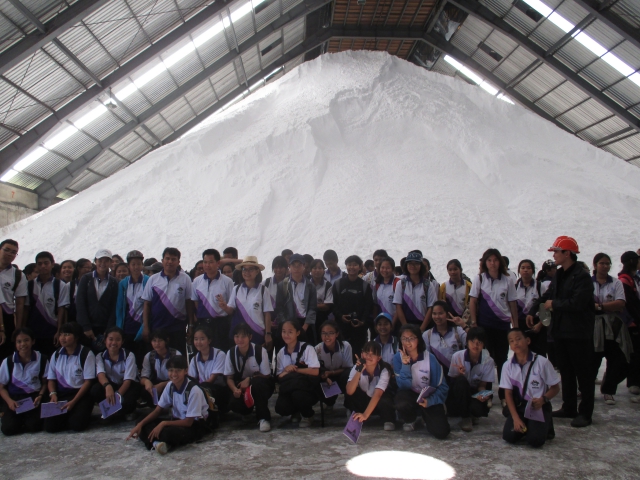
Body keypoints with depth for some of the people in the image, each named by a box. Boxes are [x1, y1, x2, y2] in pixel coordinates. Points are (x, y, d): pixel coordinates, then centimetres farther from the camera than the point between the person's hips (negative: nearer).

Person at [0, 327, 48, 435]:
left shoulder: (41, 359, -3)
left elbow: (45, 382, 6)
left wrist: (40, 396, -13)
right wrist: (9, 401, -15)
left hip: (33, 397, 0)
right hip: (13, 397, 0)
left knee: (34, 426, -22)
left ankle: (26, 417, 14)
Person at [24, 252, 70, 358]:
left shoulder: (61, 286, -2)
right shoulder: (30, 285, 6)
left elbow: (61, 310, -3)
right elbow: (26, 309, 7)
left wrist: (59, 331, -7)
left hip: (51, 333, -2)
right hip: (32, 332, 2)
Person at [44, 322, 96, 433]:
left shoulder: (86, 354, -6)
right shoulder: (56, 355, 10)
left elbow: (88, 381, -9)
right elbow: (51, 379, 13)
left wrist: (73, 401, -16)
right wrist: (53, 394, -8)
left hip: (81, 395, -4)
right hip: (61, 394, 4)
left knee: (77, 425, -26)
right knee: (49, 426, -18)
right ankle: (67, 416, 14)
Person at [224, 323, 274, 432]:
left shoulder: (260, 351, -18)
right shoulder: (231, 353, -7)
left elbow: (266, 375, -10)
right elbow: (229, 378, -1)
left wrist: (249, 379, -23)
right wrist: (235, 389, -22)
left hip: (260, 386, -3)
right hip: (242, 386, 3)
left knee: (257, 382, -38)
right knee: (234, 403, -27)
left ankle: (263, 418, -21)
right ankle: (249, 410, 13)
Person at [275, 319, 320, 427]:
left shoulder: (307, 348, -8)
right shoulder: (281, 352, 6)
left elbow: (315, 372, -15)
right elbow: (279, 376, 5)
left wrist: (294, 370, -14)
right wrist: (287, 371, -17)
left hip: (307, 387, -3)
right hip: (289, 389, 3)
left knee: (298, 395, -37)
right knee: (280, 407, -26)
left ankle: (307, 415, -1)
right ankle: (293, 412, 13)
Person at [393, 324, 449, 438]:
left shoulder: (430, 358, -15)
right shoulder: (398, 358, -10)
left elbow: (442, 387, -10)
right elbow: (403, 386, -16)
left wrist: (430, 401, -26)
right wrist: (405, 365, -28)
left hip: (429, 398, -1)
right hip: (410, 394, 1)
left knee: (441, 432, -22)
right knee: (401, 402, -36)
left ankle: (426, 417, 15)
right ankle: (410, 420, 1)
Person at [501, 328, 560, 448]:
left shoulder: (541, 362, -11)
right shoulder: (508, 365, -3)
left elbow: (555, 387, -1)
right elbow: (508, 393, 1)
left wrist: (543, 399, -20)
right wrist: (516, 418, -9)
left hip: (539, 407, -3)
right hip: (519, 406, 3)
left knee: (535, 440, -22)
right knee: (509, 436, -17)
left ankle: (546, 426, 12)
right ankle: (524, 426, 16)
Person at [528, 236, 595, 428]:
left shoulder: (582, 277, -16)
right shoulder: (559, 275, 12)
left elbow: (576, 303, -26)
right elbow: (547, 296, 17)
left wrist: (554, 304, -12)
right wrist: (532, 311, 5)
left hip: (578, 333, -9)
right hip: (560, 331, 9)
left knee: (583, 373, 1)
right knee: (566, 371, 15)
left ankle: (585, 412, 8)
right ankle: (569, 408, 25)